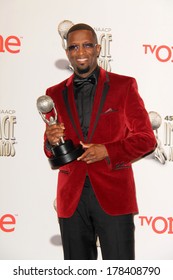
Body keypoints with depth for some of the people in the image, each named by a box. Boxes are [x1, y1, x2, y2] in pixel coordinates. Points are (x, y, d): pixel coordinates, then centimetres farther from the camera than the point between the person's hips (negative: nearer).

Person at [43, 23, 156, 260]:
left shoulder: (124, 86, 3)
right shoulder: (55, 94, 11)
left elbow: (146, 139, 2)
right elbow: (52, 151, 16)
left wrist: (107, 151, -13)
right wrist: (51, 141, -8)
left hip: (114, 195, -3)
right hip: (71, 197, 3)